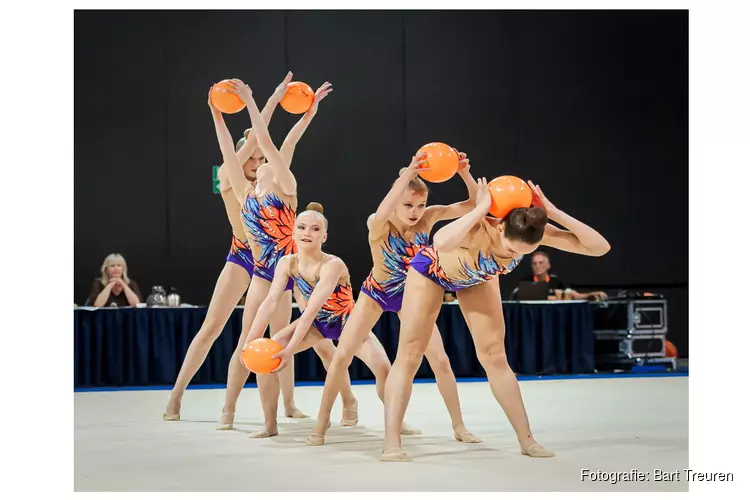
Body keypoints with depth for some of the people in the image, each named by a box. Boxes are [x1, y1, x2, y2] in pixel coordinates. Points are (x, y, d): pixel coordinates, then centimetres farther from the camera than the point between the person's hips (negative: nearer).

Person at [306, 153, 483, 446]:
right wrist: (406, 176, -65)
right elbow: (381, 214, -58)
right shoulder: (378, 225, -31)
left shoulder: (426, 219, -22)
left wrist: (465, 174, -44)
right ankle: (322, 422, 10)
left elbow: (475, 204, -26)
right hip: (376, 293, -2)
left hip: (410, 295, 2)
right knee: (342, 356, -7)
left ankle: (458, 425, 9)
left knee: (440, 360, -5)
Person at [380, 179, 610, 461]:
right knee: (410, 354, -8)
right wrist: (481, 208, -59)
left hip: (476, 279, 4)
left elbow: (599, 248, -36)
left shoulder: (535, 233, -33)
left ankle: (526, 440, 8)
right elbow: (441, 242, -68)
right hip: (431, 270, -4)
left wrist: (553, 212, -45)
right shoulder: (479, 230, -45)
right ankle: (391, 443, -6)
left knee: (494, 356, 2)